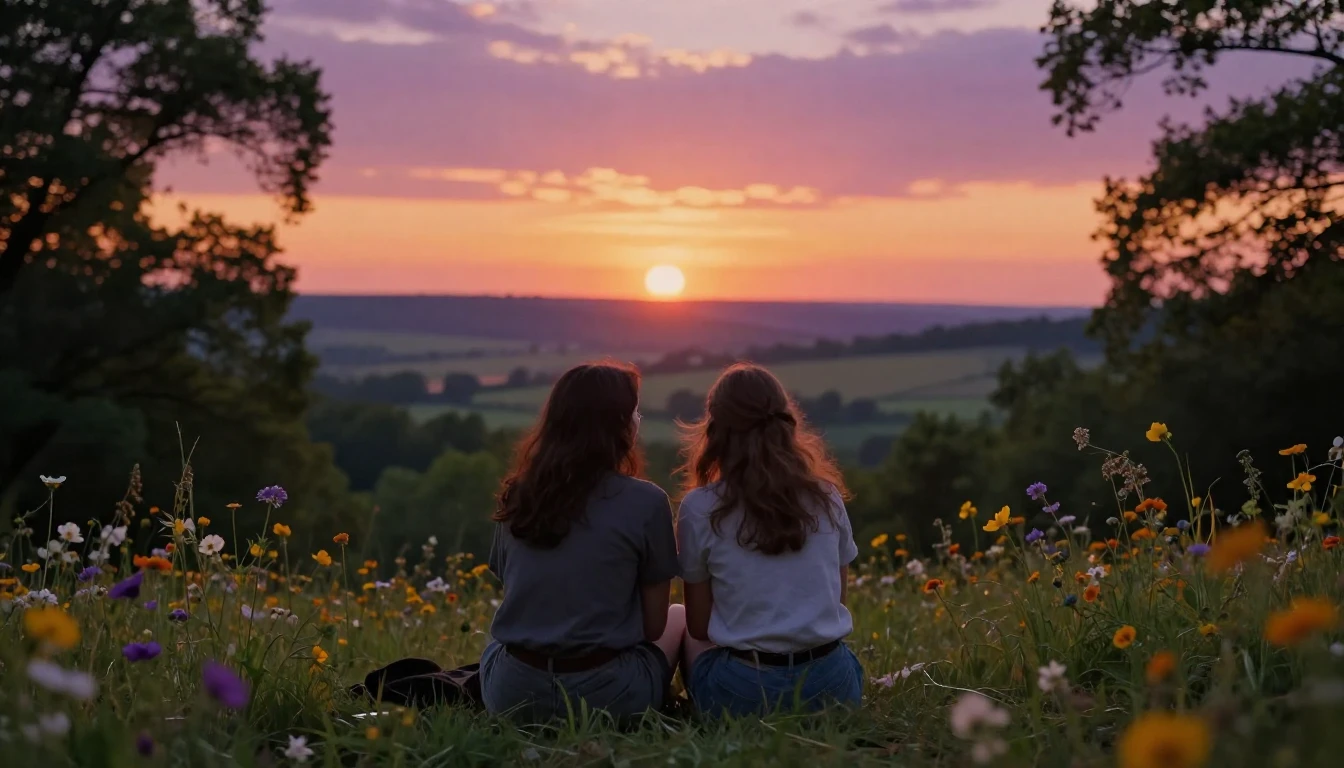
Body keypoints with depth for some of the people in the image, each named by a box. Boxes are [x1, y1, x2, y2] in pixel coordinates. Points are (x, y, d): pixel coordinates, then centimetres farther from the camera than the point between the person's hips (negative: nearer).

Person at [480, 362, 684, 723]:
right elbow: (653, 625, -2)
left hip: (510, 695, 4)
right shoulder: (645, 502, -9)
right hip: (604, 694, -4)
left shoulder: (516, 495, 3)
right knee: (679, 617, 27)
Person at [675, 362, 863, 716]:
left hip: (743, 691, -3)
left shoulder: (700, 508, -5)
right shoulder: (826, 497, 4)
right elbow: (837, 596, 13)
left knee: (691, 642, 30)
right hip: (832, 685, 3)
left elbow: (699, 627, 2)